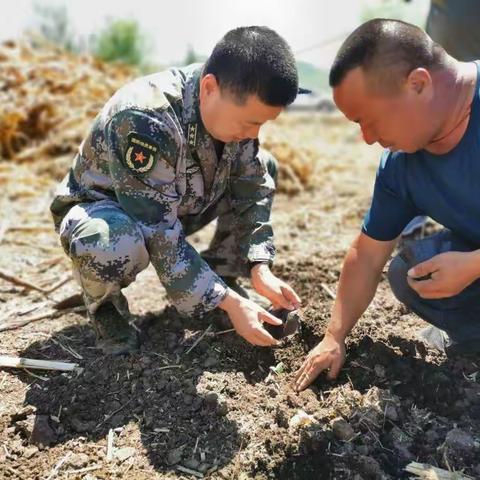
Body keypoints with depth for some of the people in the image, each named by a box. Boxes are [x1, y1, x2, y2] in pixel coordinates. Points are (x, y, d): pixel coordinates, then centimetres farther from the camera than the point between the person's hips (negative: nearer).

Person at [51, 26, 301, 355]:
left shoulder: (236, 104, -16)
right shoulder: (146, 121, -37)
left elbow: (251, 188, -9)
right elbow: (160, 236, -36)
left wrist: (260, 269, -19)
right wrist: (230, 303, -33)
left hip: (177, 205, 6)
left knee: (263, 168, -4)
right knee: (116, 246, -42)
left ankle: (220, 275, 4)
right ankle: (103, 303, -5)